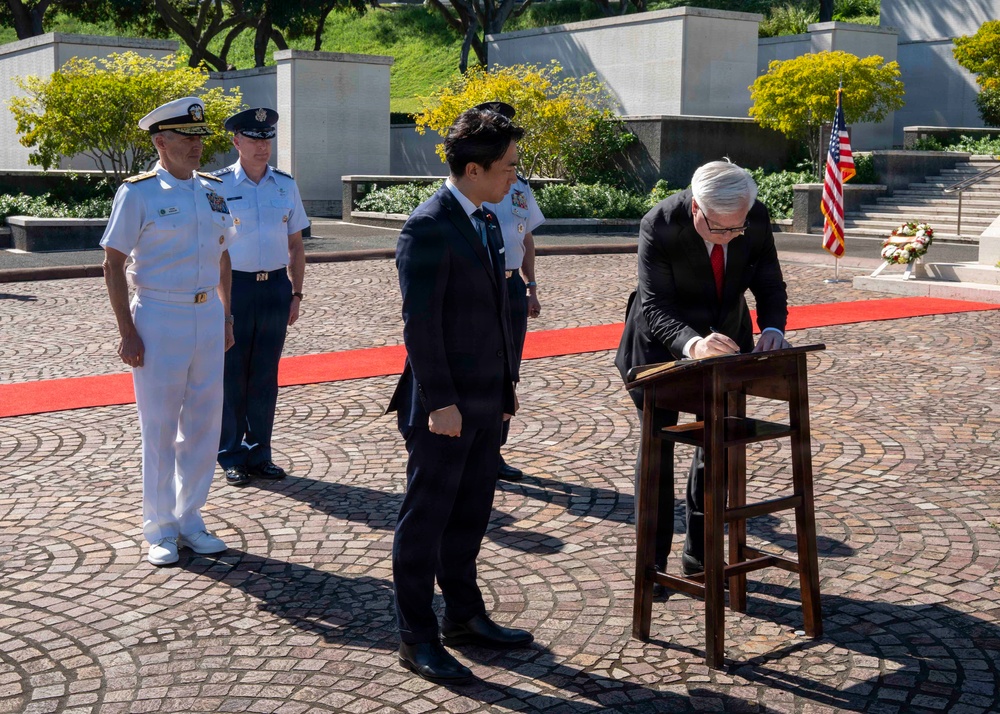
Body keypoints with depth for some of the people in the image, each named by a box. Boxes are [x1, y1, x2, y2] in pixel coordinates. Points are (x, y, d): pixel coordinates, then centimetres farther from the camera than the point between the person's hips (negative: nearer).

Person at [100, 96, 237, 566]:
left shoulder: (211, 190, 9)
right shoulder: (138, 192, -7)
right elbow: (113, 264, -7)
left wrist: (226, 317, 13)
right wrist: (126, 332, -12)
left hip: (207, 316, 5)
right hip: (159, 319, -5)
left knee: (204, 423, 9)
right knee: (160, 428, 2)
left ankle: (190, 519, 23)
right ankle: (160, 530, 15)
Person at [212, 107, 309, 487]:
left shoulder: (286, 185, 8)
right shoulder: (218, 185, -4)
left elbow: (296, 244, 13)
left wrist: (296, 294, 9)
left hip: (276, 287, 4)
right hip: (234, 286, -3)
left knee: (265, 376, 11)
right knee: (232, 376, 4)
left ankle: (259, 455, 22)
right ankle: (231, 457, 17)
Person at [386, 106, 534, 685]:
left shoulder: (487, 220, 12)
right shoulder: (429, 226, -16)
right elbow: (419, 322, -19)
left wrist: (506, 382, 15)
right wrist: (439, 402, -20)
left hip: (485, 399, 9)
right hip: (445, 404, -8)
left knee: (470, 516, 18)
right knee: (427, 519, 3)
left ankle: (464, 617, 31)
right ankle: (417, 638, 13)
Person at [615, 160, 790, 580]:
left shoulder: (756, 218, -18)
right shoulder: (659, 225, -30)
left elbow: (770, 285, -7)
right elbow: (654, 309, -32)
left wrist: (772, 329, -28)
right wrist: (692, 343, -50)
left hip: (725, 340, 4)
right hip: (662, 346, -4)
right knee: (657, 449, 1)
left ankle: (700, 555, 25)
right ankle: (653, 561, 14)